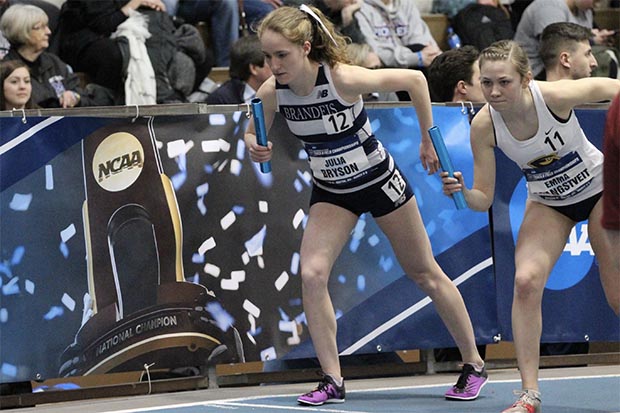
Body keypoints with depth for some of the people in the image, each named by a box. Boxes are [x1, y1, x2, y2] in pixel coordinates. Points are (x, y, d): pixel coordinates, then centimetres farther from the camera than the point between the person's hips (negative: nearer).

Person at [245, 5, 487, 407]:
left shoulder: (344, 79, -32)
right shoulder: (271, 93, -19)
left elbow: (415, 79, -20)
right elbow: (252, 136, 0)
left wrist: (429, 140, -12)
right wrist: (256, 149, -24)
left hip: (380, 181, -4)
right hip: (331, 191, 4)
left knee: (425, 274, 9)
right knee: (311, 274, -16)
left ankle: (474, 365, 25)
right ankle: (333, 380, -6)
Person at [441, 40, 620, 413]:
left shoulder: (555, 96, -33)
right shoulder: (483, 126, -25)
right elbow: (484, 200, -19)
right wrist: (462, 192, -38)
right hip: (548, 203, 2)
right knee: (526, 281, -19)